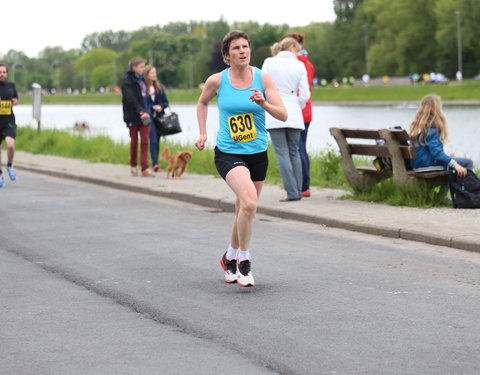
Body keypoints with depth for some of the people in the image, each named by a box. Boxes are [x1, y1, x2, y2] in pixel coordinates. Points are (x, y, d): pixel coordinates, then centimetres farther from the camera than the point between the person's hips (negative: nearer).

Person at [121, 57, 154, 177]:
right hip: (133, 116, -5)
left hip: (144, 115, 5)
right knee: (134, 141, 6)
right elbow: (131, 99, -22)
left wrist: (146, 111, 10)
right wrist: (140, 111, -33)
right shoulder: (127, 82, -10)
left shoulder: (141, 80, 12)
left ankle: (144, 169, -6)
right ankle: (133, 166, 22)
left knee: (145, 141, -3)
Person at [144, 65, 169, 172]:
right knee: (153, 140, -13)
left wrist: (161, 106, -7)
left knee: (157, 141, 7)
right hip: (149, 117, -5)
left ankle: (155, 164, 13)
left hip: (159, 117, 5)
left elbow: (166, 102, 13)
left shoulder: (160, 87, 11)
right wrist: (153, 107, -14)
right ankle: (155, 164, -18)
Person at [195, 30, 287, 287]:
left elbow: (283, 115, -8)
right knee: (249, 201, -27)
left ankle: (230, 257, 40)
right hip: (228, 153, -3)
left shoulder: (262, 78, -4)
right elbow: (202, 103, 16)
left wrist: (264, 104, -25)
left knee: (245, 210, 14)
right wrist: (203, 133, 9)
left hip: (258, 153, 3)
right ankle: (244, 261, -11)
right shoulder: (217, 81, -5)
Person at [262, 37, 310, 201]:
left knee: (282, 153, -2)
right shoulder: (299, 65, 1)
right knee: (294, 152, 12)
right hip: (294, 115, 2)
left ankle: (292, 192, -6)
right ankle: (297, 191, 10)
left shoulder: (269, 63, 0)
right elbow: (304, 94, -1)